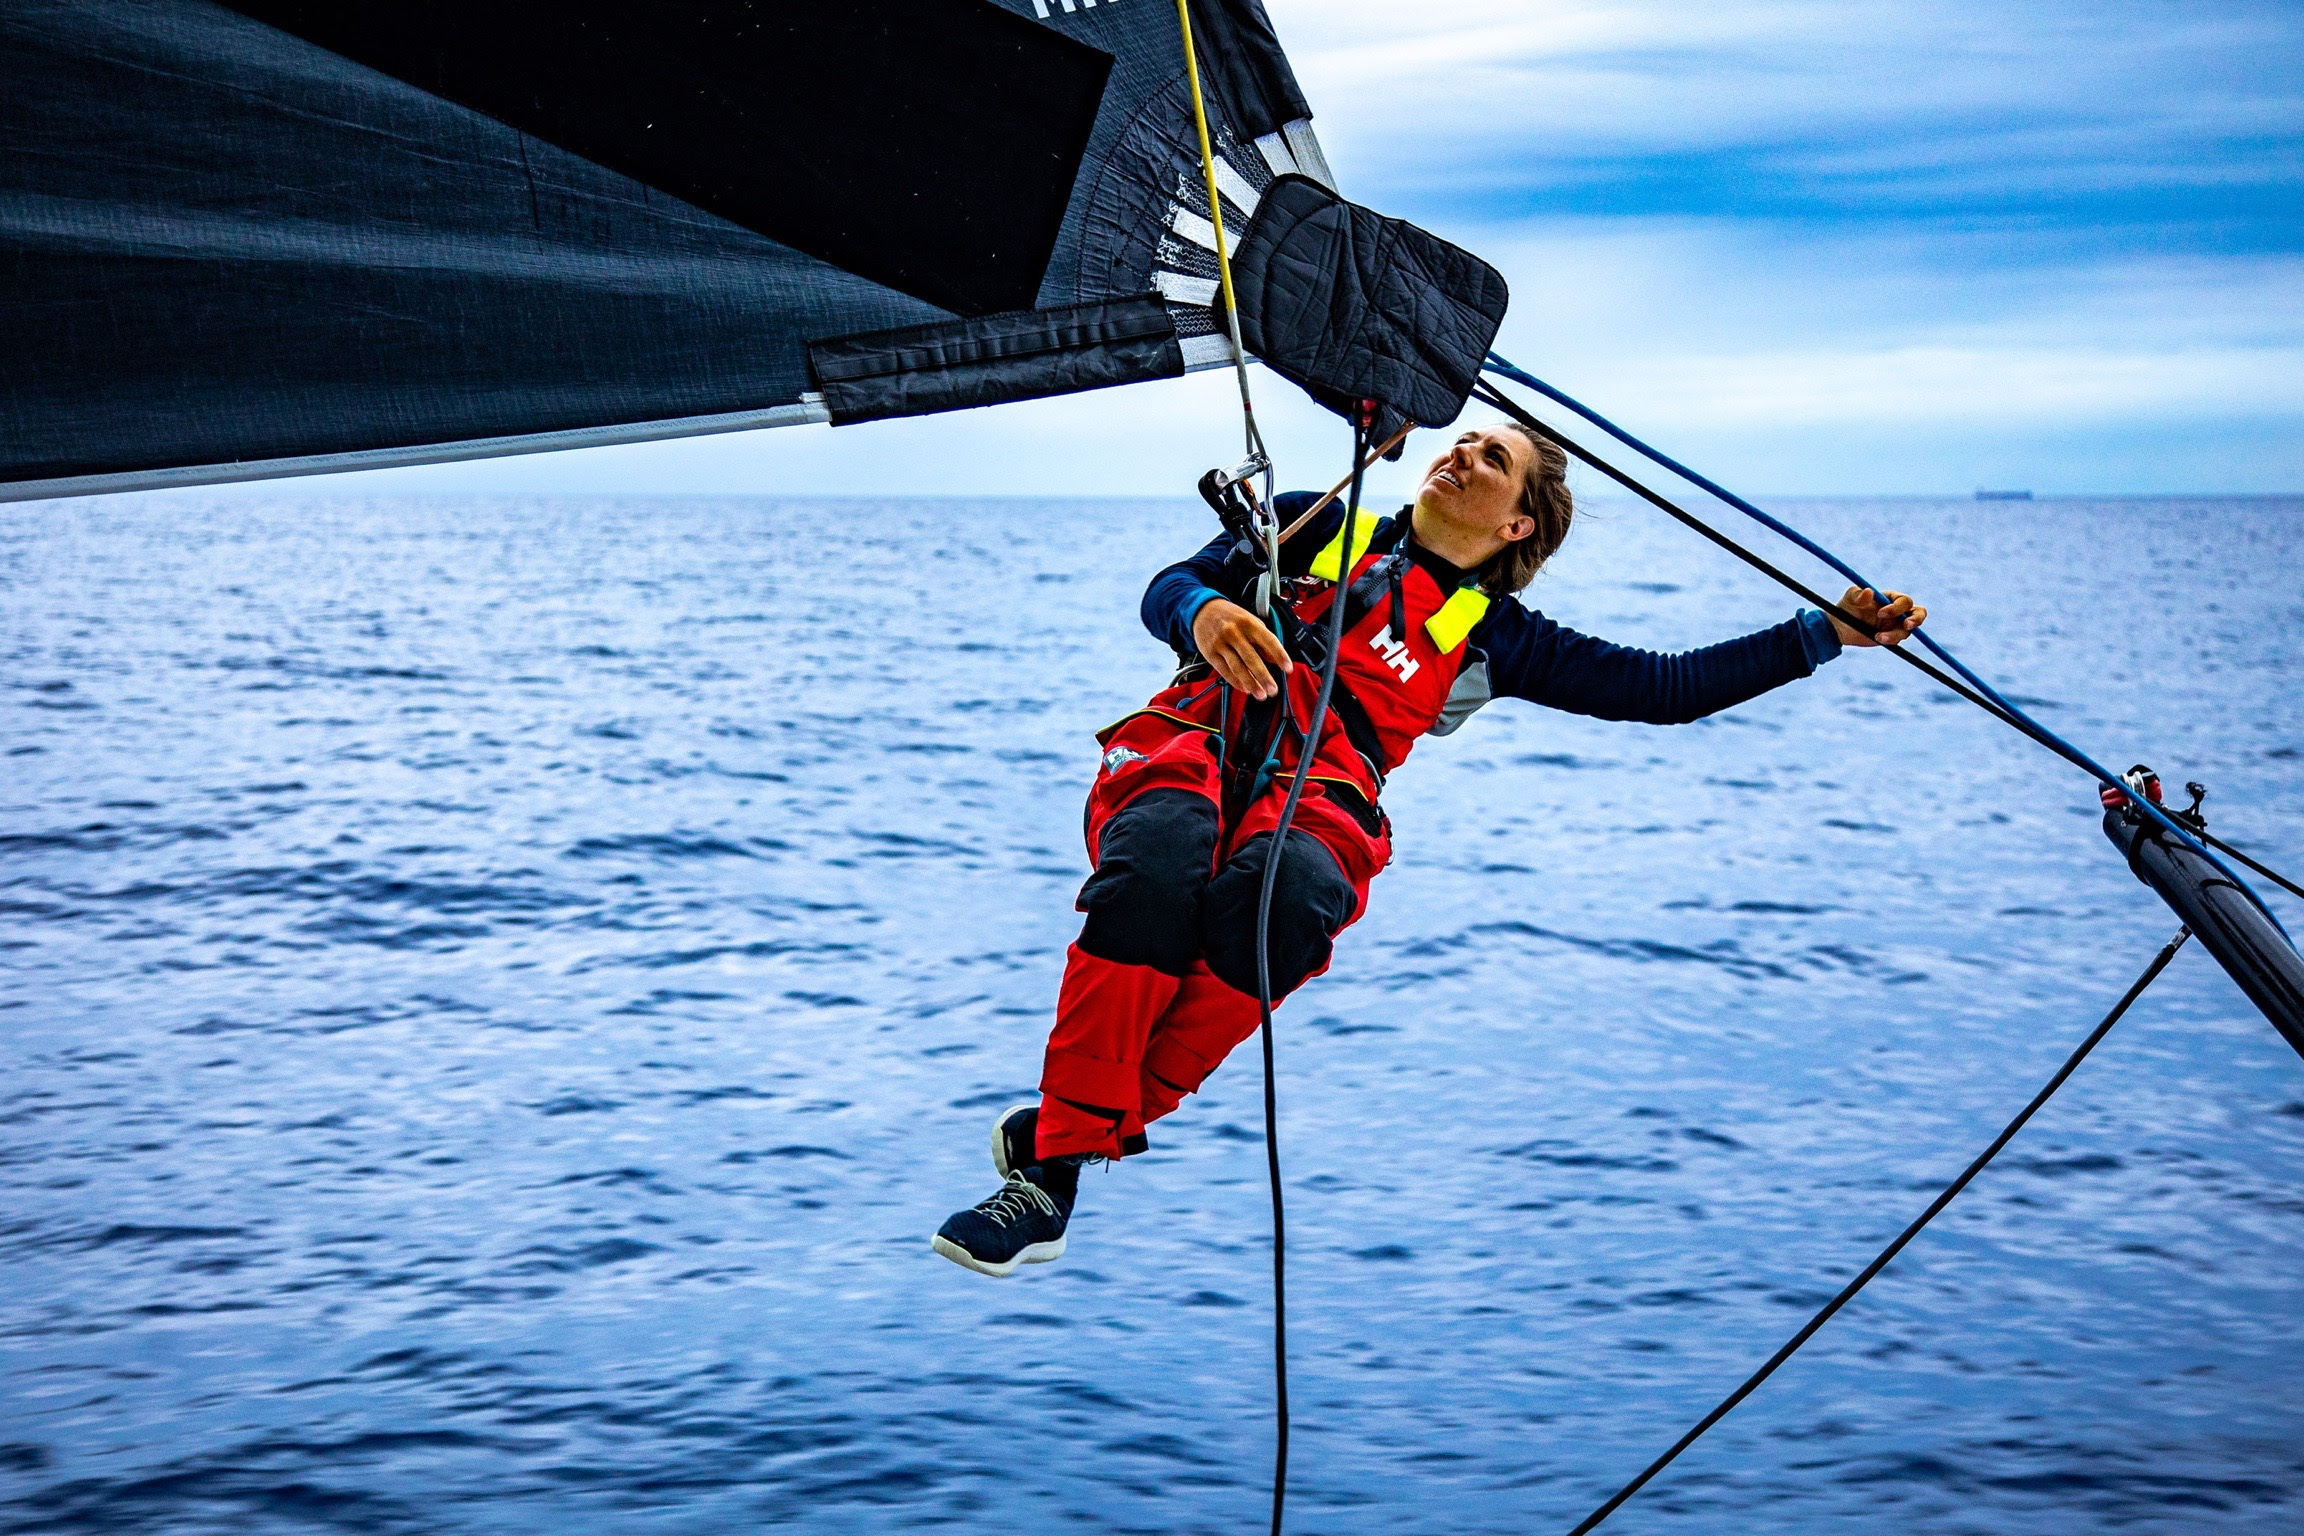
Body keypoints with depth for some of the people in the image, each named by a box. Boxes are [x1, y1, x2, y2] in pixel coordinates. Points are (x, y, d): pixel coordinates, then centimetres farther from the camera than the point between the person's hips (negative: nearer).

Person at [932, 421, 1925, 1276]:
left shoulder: (1492, 638, 27)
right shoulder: (1314, 525, 28)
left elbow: (1664, 688, 24)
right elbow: (1170, 587, 16)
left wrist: (1827, 632, 20)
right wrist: (1204, 610, -9)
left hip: (1318, 792, 0)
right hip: (1194, 739, 0)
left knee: (1291, 891, -38)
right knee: (1161, 859, -37)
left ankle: (1058, 1141, -32)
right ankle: (1049, 1181, -34)